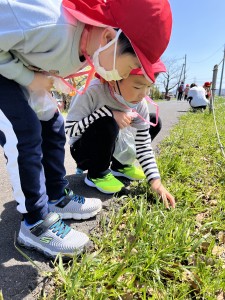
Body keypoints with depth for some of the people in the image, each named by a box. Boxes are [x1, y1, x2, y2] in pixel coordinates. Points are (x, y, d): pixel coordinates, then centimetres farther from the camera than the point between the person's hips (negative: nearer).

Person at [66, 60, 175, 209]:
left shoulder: (139, 103, -15)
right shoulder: (92, 92, -29)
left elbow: (143, 144, -13)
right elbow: (69, 129, -28)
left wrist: (155, 180, -21)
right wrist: (107, 113, -36)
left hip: (111, 149, 5)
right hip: (84, 151, -4)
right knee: (107, 125, -36)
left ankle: (120, 166, 9)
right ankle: (97, 174, -9)